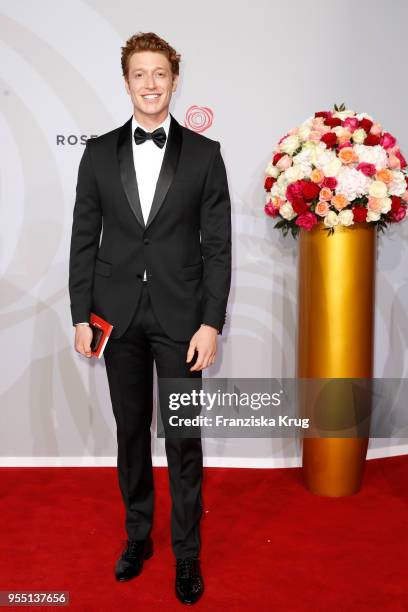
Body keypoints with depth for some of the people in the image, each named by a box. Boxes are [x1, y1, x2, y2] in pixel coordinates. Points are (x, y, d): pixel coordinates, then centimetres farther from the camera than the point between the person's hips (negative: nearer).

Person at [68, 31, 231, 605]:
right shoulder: (99, 153, 6)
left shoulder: (204, 154, 0)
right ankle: (138, 534, 33)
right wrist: (82, 315, 1)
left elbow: (218, 245, -3)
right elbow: (84, 240, 6)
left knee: (184, 438, 5)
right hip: (119, 315, 2)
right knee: (131, 431, 13)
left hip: (180, 315, -2)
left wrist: (211, 322, -9)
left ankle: (187, 552, 23)